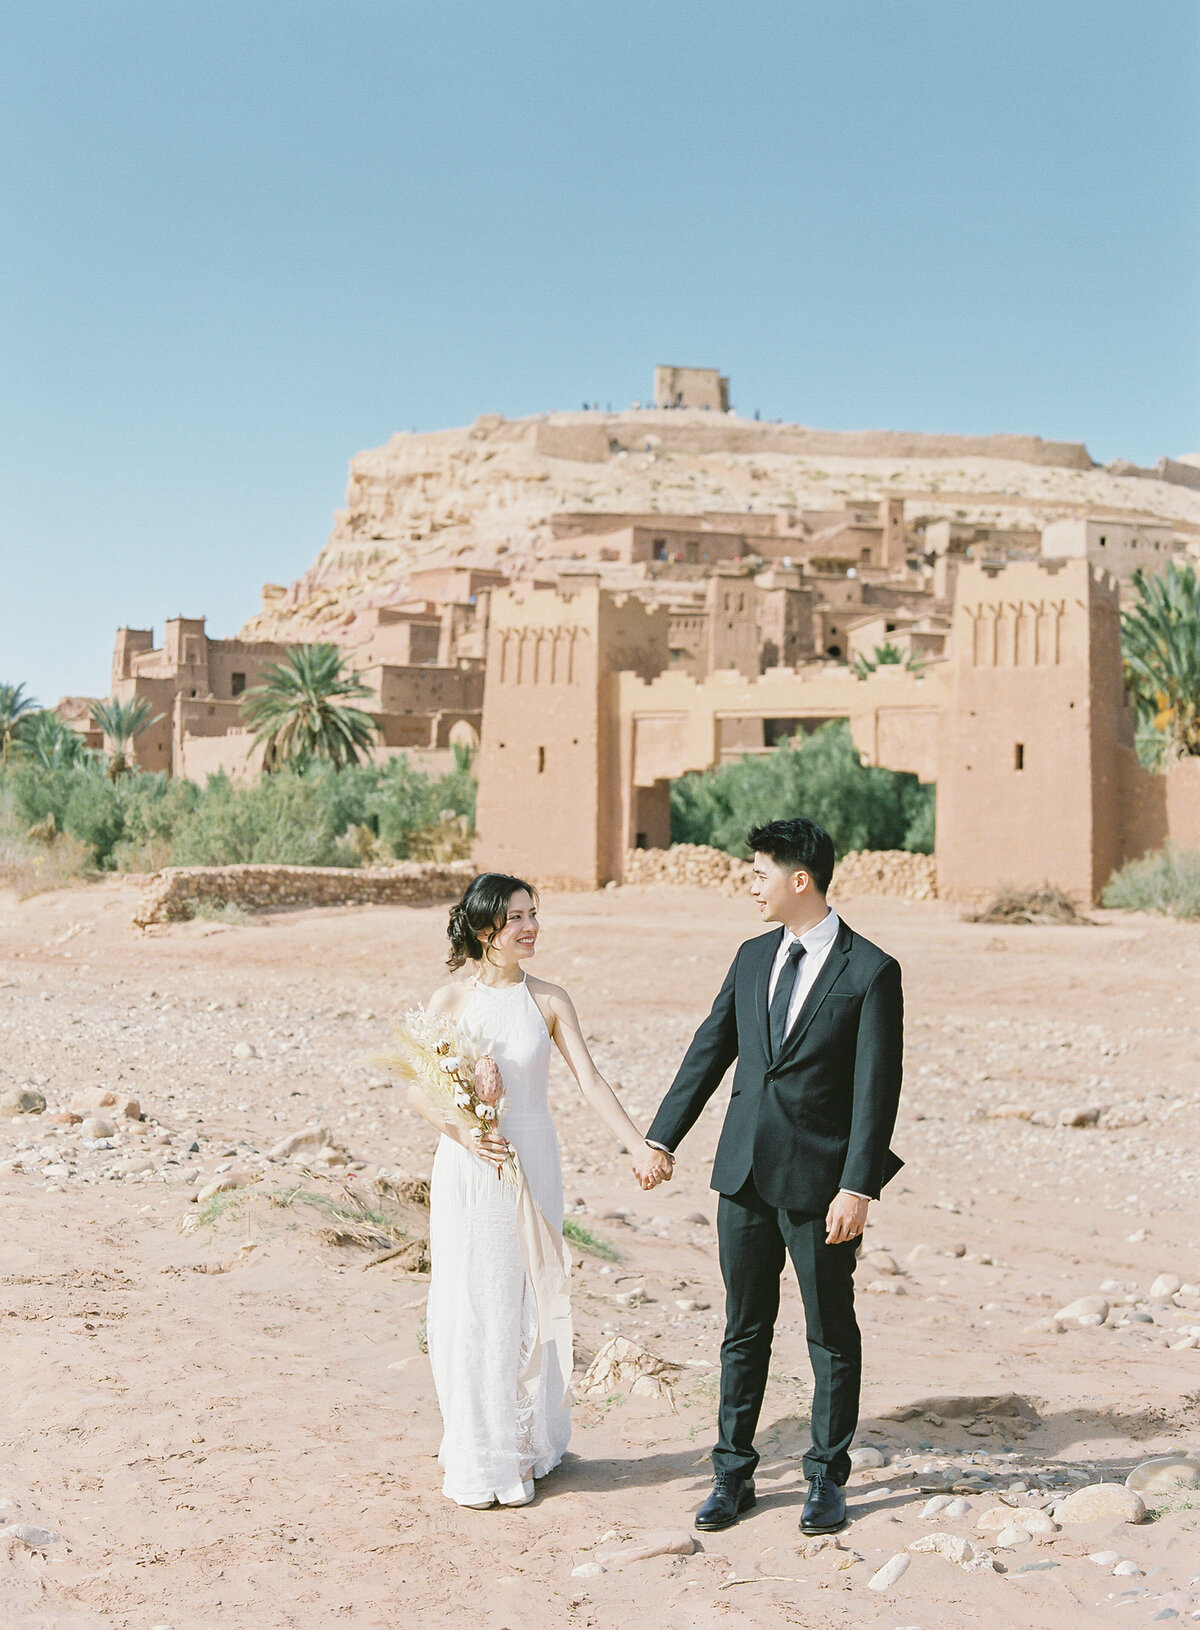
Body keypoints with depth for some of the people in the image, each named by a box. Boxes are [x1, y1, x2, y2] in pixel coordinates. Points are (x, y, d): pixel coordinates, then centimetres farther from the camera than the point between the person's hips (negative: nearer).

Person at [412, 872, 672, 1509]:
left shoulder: (548, 1000, 0)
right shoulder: (449, 1000, -3)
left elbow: (590, 1081, -5)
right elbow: (419, 1089, -1)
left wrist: (638, 1145, -16)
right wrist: (463, 1135, -16)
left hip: (531, 1168, 1)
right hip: (467, 1170, -1)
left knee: (525, 1305, 6)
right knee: (468, 1306, 3)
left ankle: (522, 1446, 18)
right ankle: (472, 1455, 14)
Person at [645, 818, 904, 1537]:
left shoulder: (871, 972, -9)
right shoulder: (754, 957, 9)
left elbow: (876, 1090, -12)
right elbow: (710, 1050, 14)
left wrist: (858, 1188, -17)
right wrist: (662, 1138, 13)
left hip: (820, 1182, -5)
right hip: (745, 1176, 5)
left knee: (832, 1336, 8)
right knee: (744, 1330, 12)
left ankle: (828, 1479, 22)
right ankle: (734, 1476, 22)